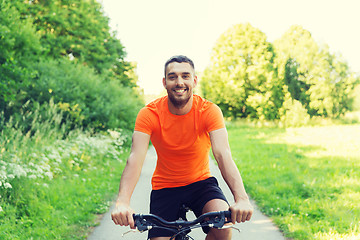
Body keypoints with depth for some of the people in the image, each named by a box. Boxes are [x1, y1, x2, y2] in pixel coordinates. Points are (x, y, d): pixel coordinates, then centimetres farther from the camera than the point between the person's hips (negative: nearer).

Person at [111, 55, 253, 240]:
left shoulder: (209, 111, -16)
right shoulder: (149, 114, -16)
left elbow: (223, 155, -28)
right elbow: (135, 158, -28)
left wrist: (241, 198, -46)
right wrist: (122, 202, -46)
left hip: (201, 182, 0)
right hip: (164, 188, 1)